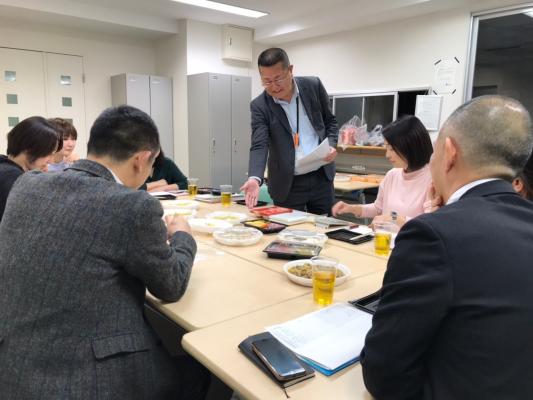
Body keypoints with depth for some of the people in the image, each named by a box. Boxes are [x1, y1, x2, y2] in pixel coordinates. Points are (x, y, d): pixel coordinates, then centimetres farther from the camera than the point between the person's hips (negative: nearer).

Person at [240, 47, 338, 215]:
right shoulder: (259, 106, -9)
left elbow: (330, 121, 9)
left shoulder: (313, 86, -3)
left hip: (321, 177, 2)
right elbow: (259, 146, -18)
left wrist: (331, 144, -10)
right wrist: (255, 179, -36)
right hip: (288, 183, -2)